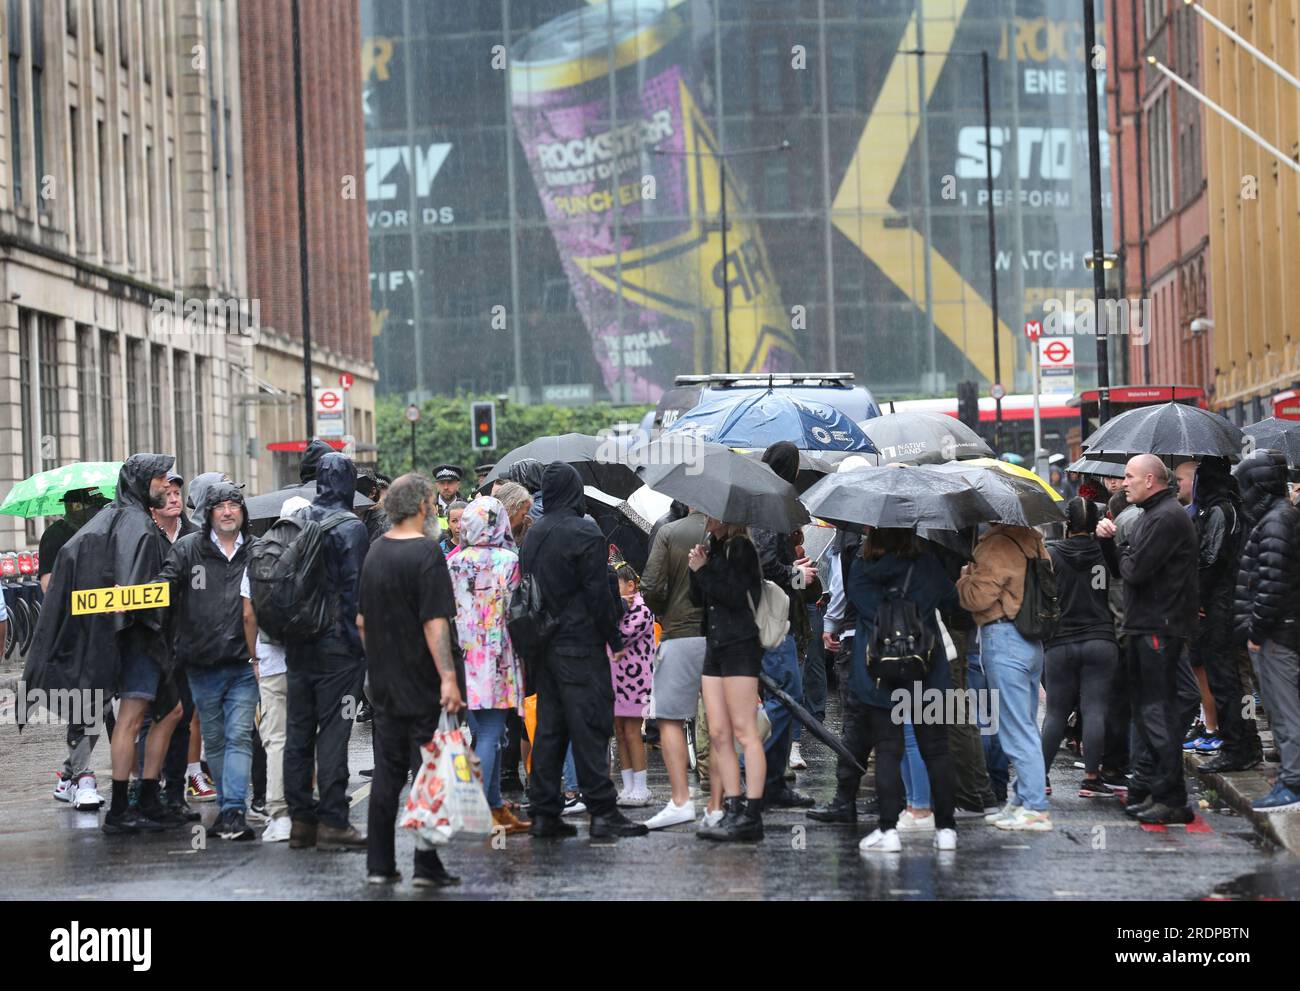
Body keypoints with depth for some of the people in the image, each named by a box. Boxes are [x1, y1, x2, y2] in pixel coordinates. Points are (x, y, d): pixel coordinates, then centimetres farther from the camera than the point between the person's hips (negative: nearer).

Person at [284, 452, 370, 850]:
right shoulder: (351, 527, -10)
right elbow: (356, 589, -14)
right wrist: (360, 641, -9)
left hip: (299, 647, 6)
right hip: (338, 647, -6)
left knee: (298, 732, 10)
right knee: (333, 733, -4)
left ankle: (301, 821, 13)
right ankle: (332, 823, -4)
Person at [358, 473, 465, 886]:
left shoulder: (375, 552, 10)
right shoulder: (426, 553, -13)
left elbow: (362, 620, 17)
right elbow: (435, 623, -21)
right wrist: (448, 677, -23)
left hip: (385, 685, 7)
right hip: (423, 687, -7)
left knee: (386, 775, 10)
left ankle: (379, 865, 11)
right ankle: (427, 866, -4)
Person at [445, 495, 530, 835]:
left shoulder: (452, 561, 3)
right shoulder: (509, 561, -9)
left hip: (461, 656, 5)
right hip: (497, 658, -5)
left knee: (484, 733, 13)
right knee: (490, 735, -3)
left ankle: (496, 807, 18)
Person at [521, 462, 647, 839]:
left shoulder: (533, 535, 10)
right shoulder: (585, 533, -12)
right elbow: (598, 594, -14)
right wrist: (615, 638, -5)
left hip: (544, 647, 7)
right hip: (580, 645, -7)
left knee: (549, 727, 10)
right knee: (589, 726, -6)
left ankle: (545, 812, 10)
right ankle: (602, 811, -6)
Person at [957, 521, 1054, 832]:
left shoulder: (997, 544, -16)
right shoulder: (1032, 539, 11)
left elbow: (978, 597, -19)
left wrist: (965, 577, 3)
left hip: (1003, 638, -9)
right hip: (1033, 640, 9)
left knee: (1017, 730, -6)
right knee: (1026, 727, 14)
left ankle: (1036, 809, -6)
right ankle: (1023, 800, 20)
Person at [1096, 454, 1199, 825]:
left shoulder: (1167, 517, -16)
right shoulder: (1151, 515, 18)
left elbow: (1135, 571, -22)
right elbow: (1124, 568, 18)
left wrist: (1123, 555, -1)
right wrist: (1108, 541, 2)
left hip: (1160, 628, -11)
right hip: (1145, 626, 11)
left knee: (1158, 711, -9)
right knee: (1144, 708, 14)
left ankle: (1171, 799, -7)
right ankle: (1144, 790, 21)